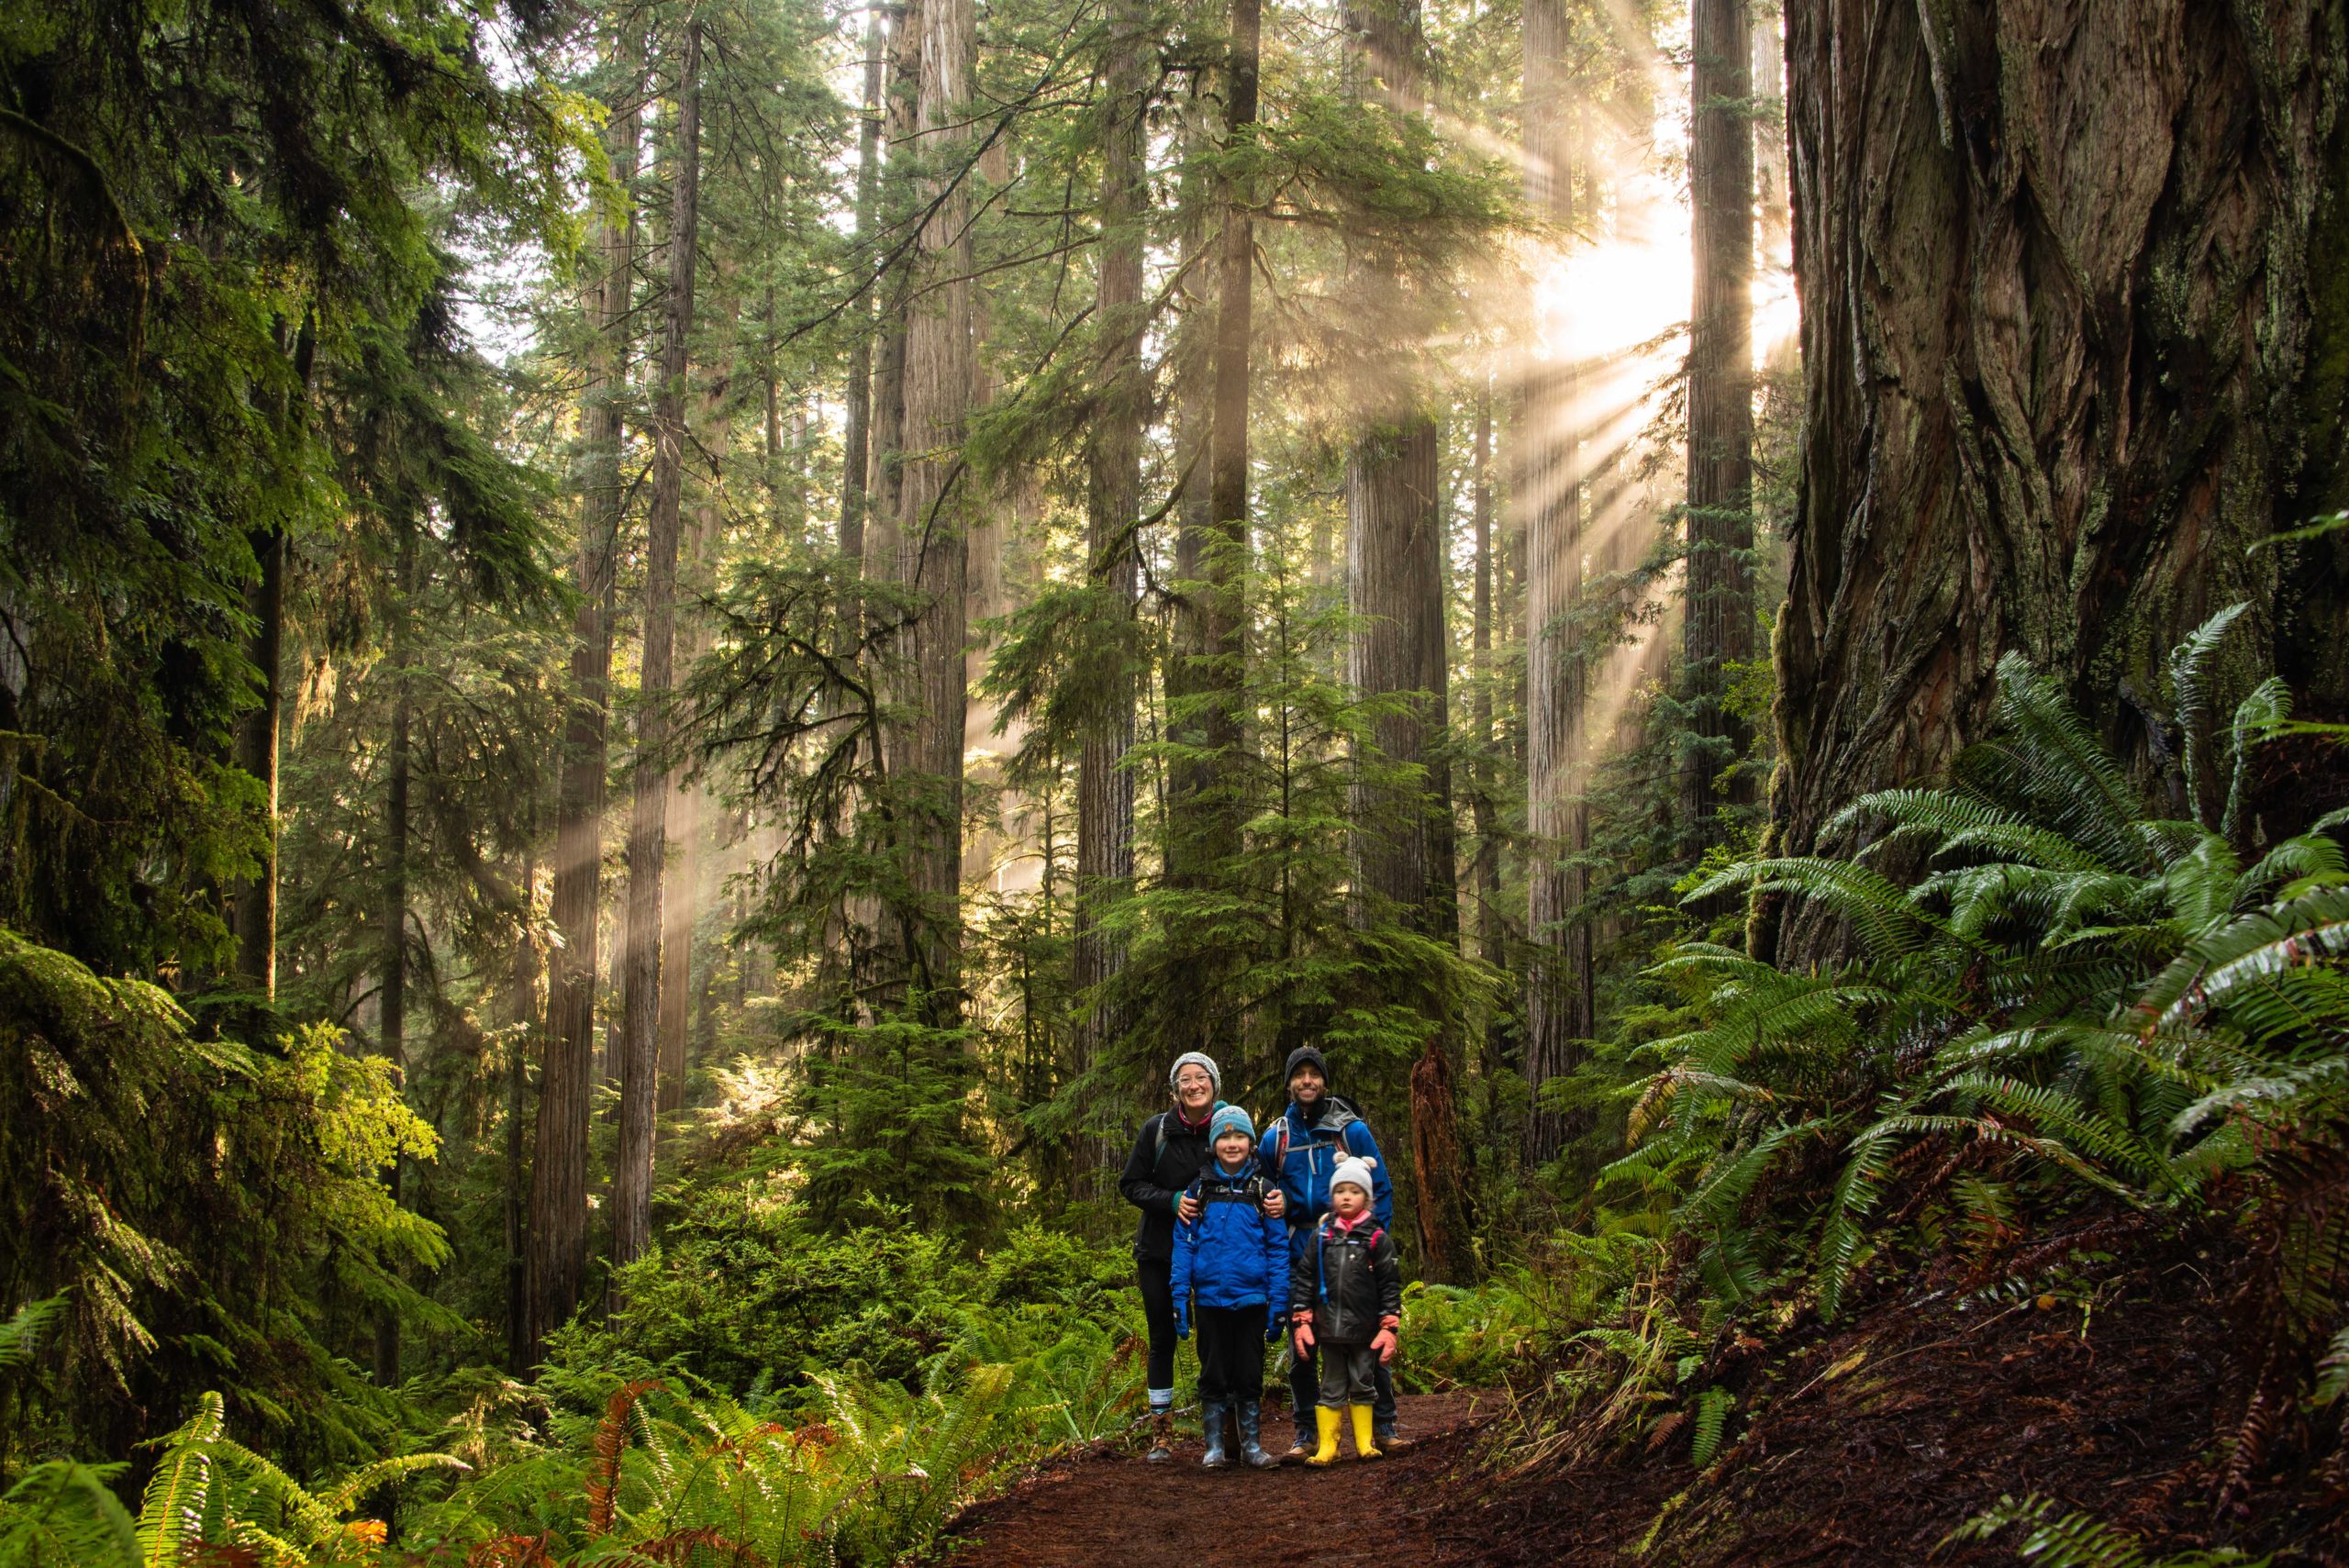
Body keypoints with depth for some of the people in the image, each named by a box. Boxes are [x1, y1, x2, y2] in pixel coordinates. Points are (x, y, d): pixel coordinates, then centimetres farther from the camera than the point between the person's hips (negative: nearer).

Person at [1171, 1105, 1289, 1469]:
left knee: (1249, 1377, 7)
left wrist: (1279, 1305, -3)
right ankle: (1214, 1448, 16)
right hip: (1210, 1299, 0)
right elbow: (1183, 1245, 1)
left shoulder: (1262, 1190, 2)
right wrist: (1179, 1301, -5)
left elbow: (1278, 1249, 2)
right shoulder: (1200, 1189, 2)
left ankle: (1252, 1445, 19)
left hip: (1251, 1299, 0)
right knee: (1214, 1376, 7)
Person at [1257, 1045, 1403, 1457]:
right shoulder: (1275, 1137, 6)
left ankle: (1383, 1427, 8)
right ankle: (1306, 1432, 13)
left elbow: (1381, 1191, 2)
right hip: (1300, 1257, 2)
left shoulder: (1353, 1130, 0)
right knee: (1301, 1347, 4)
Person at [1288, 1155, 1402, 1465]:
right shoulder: (1321, 1236, 4)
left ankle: (1365, 1442, 18)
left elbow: (1390, 1286, -1)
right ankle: (1327, 1446, 11)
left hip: (1364, 1330, -1)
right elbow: (1304, 1280, 7)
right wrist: (1301, 1322, 1)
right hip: (1329, 1329, 1)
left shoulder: (1378, 1239, -1)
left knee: (1363, 1386, 9)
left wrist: (1389, 1328, -6)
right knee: (1331, 1388, 7)